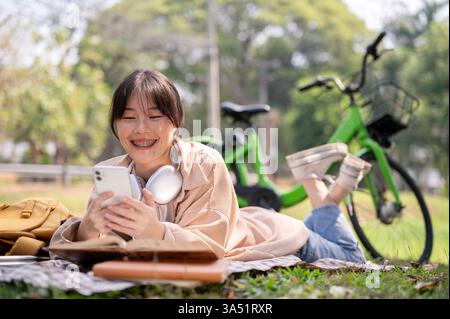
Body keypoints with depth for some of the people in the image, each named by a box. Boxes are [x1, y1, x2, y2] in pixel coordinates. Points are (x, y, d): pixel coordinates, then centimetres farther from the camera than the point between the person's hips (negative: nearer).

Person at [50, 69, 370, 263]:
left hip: (266, 236, -4)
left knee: (352, 260, 22)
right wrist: (88, 229, -53)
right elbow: (83, 238, -30)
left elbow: (212, 243, -43)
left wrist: (156, 232, -61)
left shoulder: (205, 164, -37)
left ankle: (327, 197, 38)